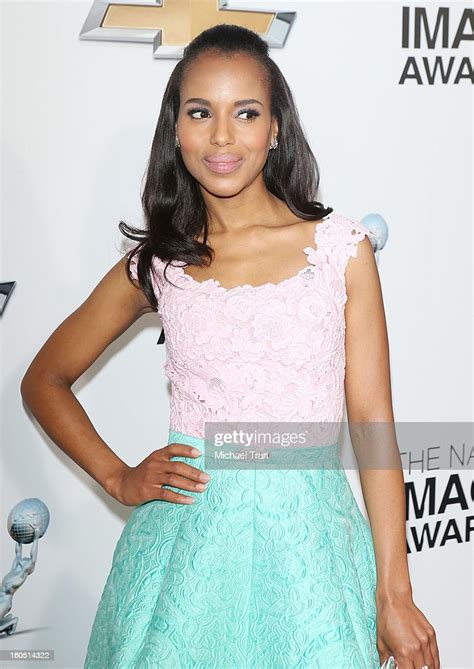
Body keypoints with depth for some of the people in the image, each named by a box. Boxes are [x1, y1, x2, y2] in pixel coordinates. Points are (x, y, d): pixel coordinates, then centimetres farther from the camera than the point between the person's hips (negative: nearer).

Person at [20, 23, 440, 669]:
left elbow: (373, 421, -3)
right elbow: (44, 381, 14)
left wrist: (394, 593, -4)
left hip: (307, 540, -1)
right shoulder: (155, 266, 1)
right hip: (188, 542, 1)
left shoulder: (341, 247, -2)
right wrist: (118, 478, 3)